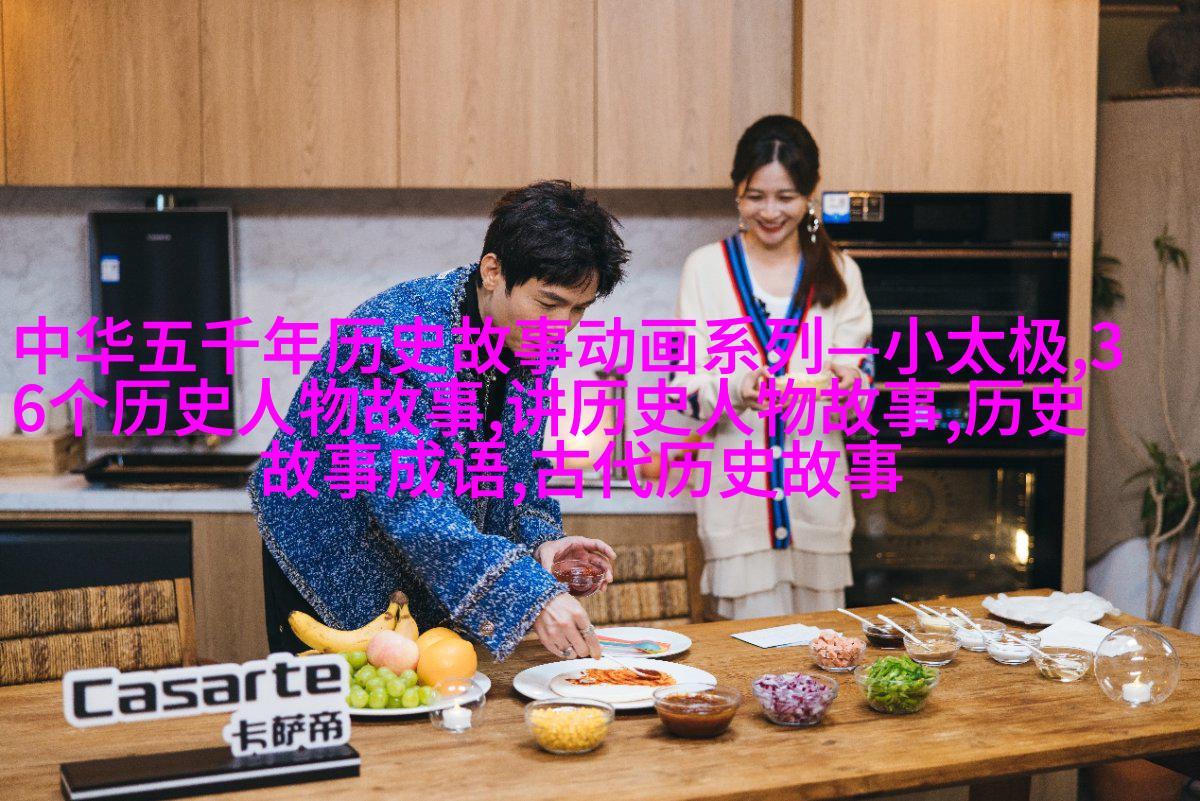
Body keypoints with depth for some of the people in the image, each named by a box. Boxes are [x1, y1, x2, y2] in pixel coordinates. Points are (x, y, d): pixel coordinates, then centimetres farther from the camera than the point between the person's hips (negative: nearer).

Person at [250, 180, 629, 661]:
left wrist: (539, 539, -16)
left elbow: (524, 458, 5)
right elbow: (405, 494, -40)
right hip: (331, 567, -6)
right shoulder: (395, 335, -31)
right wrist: (528, 592, -47)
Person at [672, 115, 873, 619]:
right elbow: (686, 385, -3)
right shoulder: (707, 268, 3)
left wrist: (847, 381, -18)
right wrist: (737, 390, -24)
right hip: (736, 488, -2)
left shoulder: (839, 274, 9)